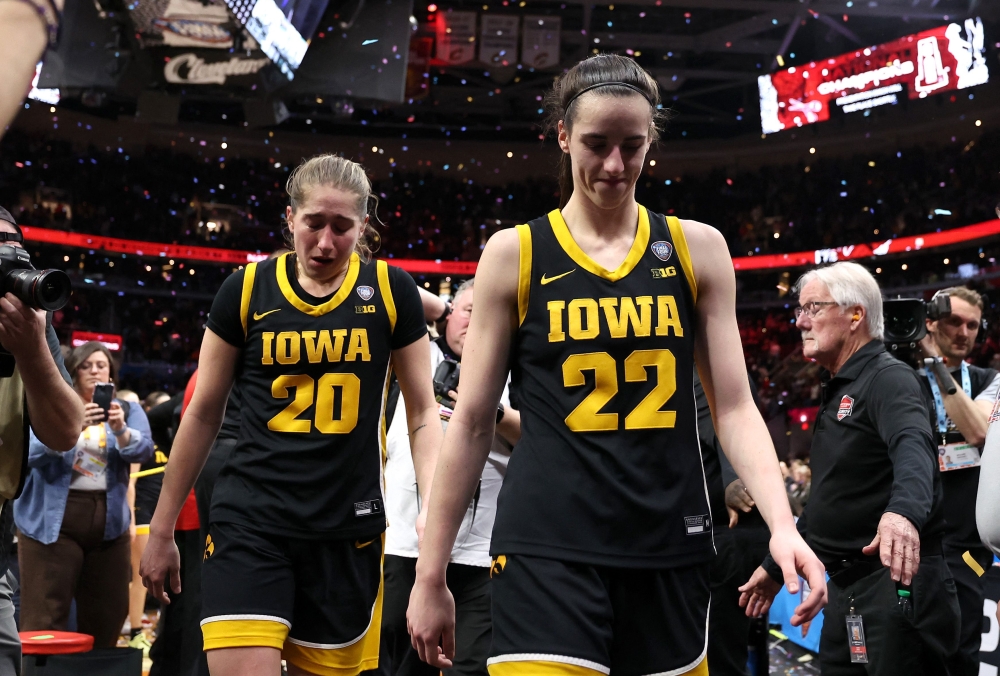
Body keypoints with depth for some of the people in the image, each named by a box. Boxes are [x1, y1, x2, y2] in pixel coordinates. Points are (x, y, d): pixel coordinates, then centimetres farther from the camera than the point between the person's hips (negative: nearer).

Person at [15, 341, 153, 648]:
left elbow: (143, 450, -7)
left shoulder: (128, 410, 11)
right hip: (54, 520, -3)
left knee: (106, 613, 8)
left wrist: (121, 430, -28)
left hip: (108, 521, 3)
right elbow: (32, 453, -11)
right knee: (45, 614, -6)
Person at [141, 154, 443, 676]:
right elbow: (203, 414, 9)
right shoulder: (247, 291, 1)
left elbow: (423, 413, 5)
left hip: (349, 530, 1)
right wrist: (162, 529, 12)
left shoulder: (390, 293, 0)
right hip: (250, 522, 0)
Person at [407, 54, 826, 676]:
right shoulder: (514, 254, 1)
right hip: (549, 551, -2)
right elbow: (472, 424, 3)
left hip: (672, 547, 3)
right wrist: (431, 573, 4)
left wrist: (782, 525, -10)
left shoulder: (698, 248, 5)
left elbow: (734, 408, 5)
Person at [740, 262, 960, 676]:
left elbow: (913, 450, -32)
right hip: (846, 587, 9)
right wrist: (776, 566, 27)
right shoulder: (837, 392, 19)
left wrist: (904, 511, -52)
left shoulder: (887, 378, -11)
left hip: (895, 583, -9)